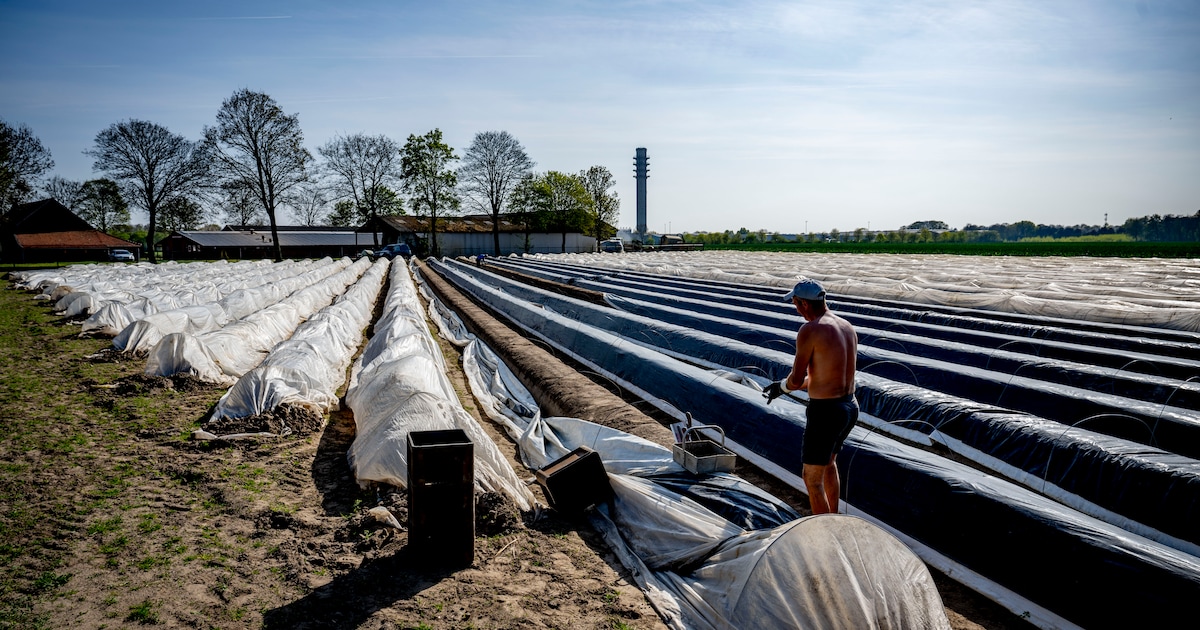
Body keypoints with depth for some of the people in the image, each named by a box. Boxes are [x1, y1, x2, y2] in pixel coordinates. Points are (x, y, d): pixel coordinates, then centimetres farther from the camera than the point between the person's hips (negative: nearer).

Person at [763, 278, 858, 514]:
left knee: (812, 478, 8)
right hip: (850, 407, 9)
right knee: (829, 462, 31)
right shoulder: (848, 327, 7)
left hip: (825, 412, -9)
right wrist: (786, 386, 18)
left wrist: (782, 387, 6)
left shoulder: (810, 330, -19)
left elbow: (796, 380, -17)